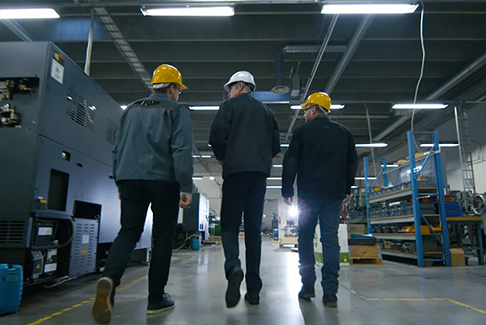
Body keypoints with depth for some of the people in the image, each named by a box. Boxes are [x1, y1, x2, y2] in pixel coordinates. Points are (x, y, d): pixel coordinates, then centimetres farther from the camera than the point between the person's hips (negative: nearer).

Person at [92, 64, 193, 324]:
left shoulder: (131, 110, 19)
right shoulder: (177, 112, 3)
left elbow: (118, 149, 19)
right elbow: (181, 151, -10)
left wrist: (120, 183, 25)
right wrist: (186, 187, -11)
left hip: (130, 179, 4)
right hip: (163, 180, -4)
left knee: (128, 232, 6)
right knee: (163, 238, 5)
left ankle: (109, 278, -20)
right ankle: (156, 299, 12)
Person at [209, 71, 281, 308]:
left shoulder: (230, 105, 7)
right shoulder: (266, 111, 21)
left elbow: (217, 136, -7)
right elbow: (276, 145, 16)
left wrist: (222, 158, 10)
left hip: (236, 171, -4)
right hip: (260, 173, 4)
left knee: (229, 224, 2)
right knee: (253, 229, 5)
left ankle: (233, 266, -24)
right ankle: (254, 290, 6)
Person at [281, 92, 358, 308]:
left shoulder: (302, 131, 2)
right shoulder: (343, 132, 13)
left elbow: (290, 162, -1)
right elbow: (352, 162, 16)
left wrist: (287, 189, 4)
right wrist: (346, 188, 22)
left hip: (308, 193, -2)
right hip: (334, 193, 3)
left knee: (306, 238, 8)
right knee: (330, 239, 2)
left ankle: (308, 286, 10)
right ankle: (330, 292, -1)